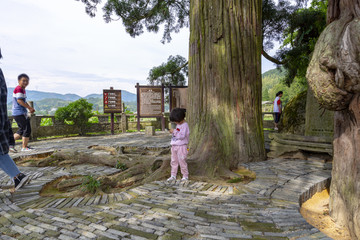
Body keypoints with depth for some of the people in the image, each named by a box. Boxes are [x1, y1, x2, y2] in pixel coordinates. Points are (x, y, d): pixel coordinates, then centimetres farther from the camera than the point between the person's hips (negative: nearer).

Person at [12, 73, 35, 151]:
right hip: (19, 113, -10)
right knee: (27, 129, -6)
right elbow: (19, 101, -21)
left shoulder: (23, 90, 18)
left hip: (22, 113, 10)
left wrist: (29, 108, 11)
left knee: (22, 130, 16)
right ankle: (24, 147, 1)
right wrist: (30, 108, -17)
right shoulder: (19, 89, -13)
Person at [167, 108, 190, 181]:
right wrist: (173, 132, 8)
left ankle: (185, 176, 11)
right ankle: (173, 175, 21)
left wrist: (174, 131, -20)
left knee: (182, 161, -2)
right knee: (174, 161, 12)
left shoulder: (184, 125, -15)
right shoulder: (178, 125, 13)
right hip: (174, 146, 9)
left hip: (181, 146, -9)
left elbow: (182, 136, -25)